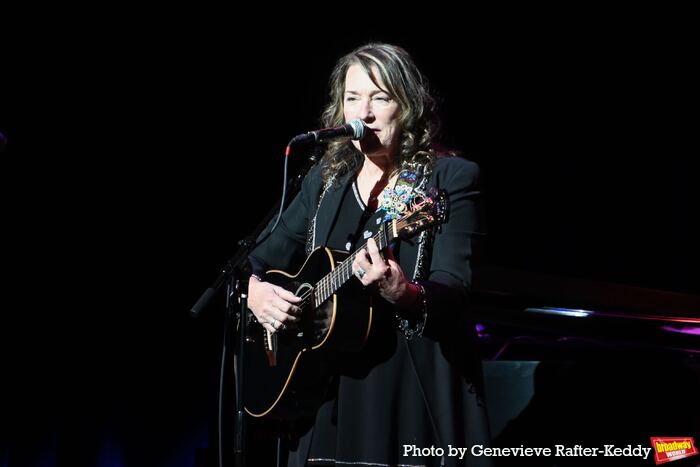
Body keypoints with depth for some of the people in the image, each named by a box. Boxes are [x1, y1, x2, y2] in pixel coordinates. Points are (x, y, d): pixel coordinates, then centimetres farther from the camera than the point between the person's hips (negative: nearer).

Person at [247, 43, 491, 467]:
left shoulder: (452, 178, -7)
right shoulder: (326, 178, 9)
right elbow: (264, 260, 15)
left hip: (417, 389, -4)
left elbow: (455, 287, -18)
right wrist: (257, 291, -6)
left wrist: (403, 293, -37)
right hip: (327, 387, 5)